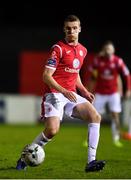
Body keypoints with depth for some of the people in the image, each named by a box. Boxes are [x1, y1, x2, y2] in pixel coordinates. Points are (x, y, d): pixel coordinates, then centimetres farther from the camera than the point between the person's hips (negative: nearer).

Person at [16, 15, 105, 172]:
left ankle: (91, 161, -11)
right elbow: (46, 76, -13)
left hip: (72, 95, 7)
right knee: (52, 130, -22)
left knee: (96, 117, -10)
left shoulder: (83, 50, 15)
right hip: (55, 94, -7)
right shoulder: (58, 48, -8)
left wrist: (84, 91, 14)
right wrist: (64, 91, -25)